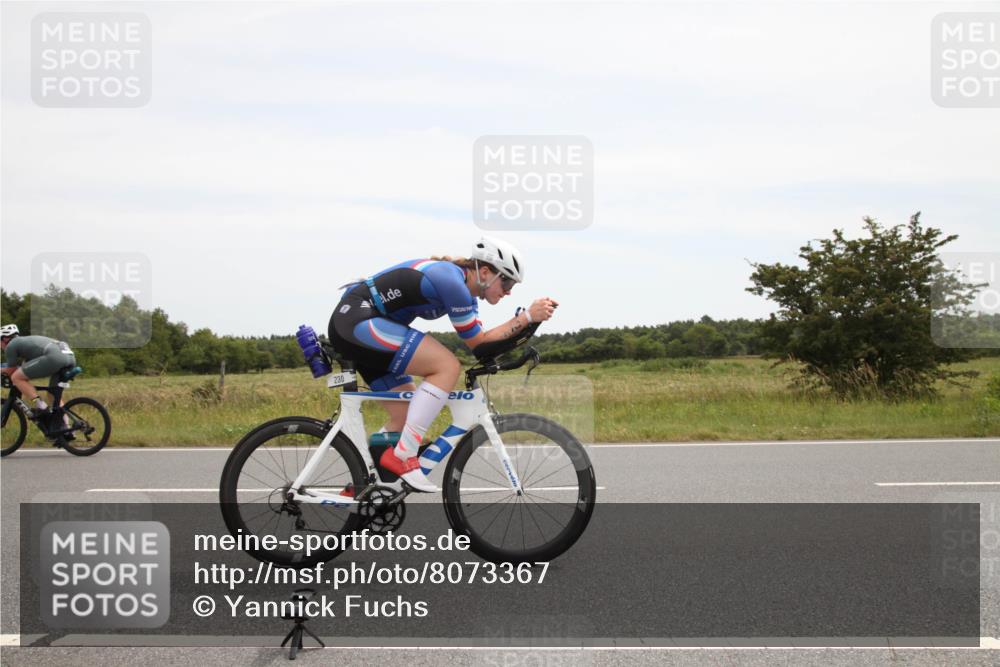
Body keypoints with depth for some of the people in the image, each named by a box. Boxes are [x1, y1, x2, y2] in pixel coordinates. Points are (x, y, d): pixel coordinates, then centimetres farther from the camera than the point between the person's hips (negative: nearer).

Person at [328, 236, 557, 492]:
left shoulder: (464, 287, 12)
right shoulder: (452, 281, -18)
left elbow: (481, 339, 9)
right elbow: (478, 343, -12)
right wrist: (528, 316, -14)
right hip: (356, 320, -11)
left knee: (407, 416, 9)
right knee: (447, 366, -19)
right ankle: (402, 456, -19)